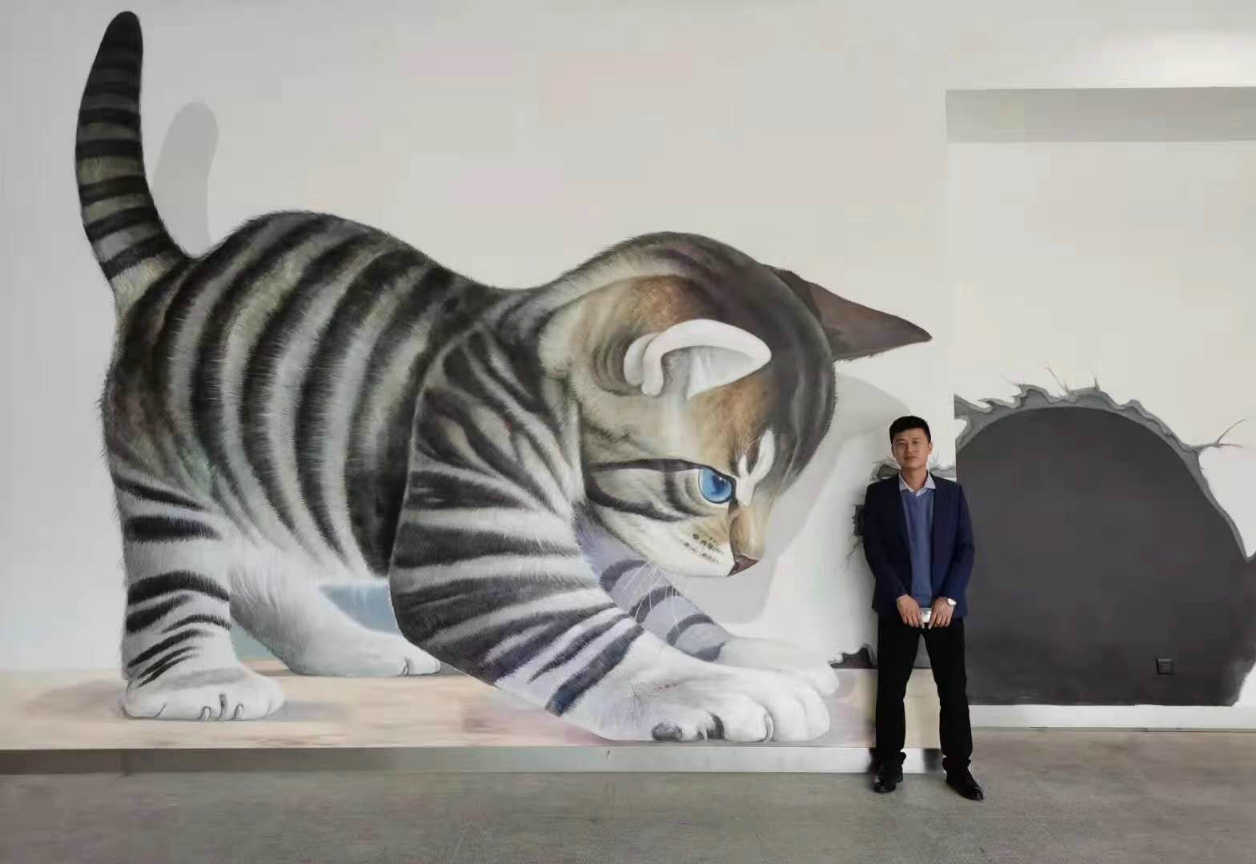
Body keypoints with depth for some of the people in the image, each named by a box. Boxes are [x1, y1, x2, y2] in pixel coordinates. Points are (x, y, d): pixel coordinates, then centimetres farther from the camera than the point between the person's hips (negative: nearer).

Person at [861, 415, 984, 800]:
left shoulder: (952, 493, 6)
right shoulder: (878, 494, 2)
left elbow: (966, 549, 2)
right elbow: (873, 550, -4)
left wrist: (948, 598, -9)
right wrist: (901, 597, -12)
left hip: (945, 607, 1)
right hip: (897, 607, -1)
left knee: (954, 690, 4)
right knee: (890, 689, 4)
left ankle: (958, 767, 17)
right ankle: (890, 763, 17)